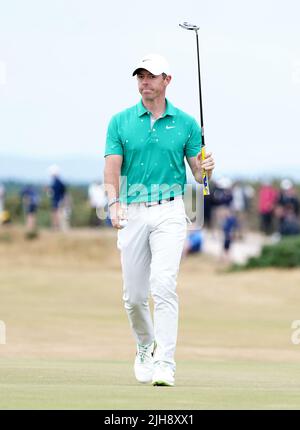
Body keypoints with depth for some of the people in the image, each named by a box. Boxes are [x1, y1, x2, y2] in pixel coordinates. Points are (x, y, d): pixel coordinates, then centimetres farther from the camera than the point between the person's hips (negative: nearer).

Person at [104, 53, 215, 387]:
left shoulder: (186, 123, 5)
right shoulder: (120, 122, 6)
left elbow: (198, 174, 9)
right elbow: (112, 168, -3)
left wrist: (206, 169, -15)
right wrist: (113, 203, -20)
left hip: (170, 212, -2)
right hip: (133, 212, 2)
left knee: (164, 285, -17)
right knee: (134, 295, 5)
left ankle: (165, 363, -20)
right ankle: (145, 349, 32)